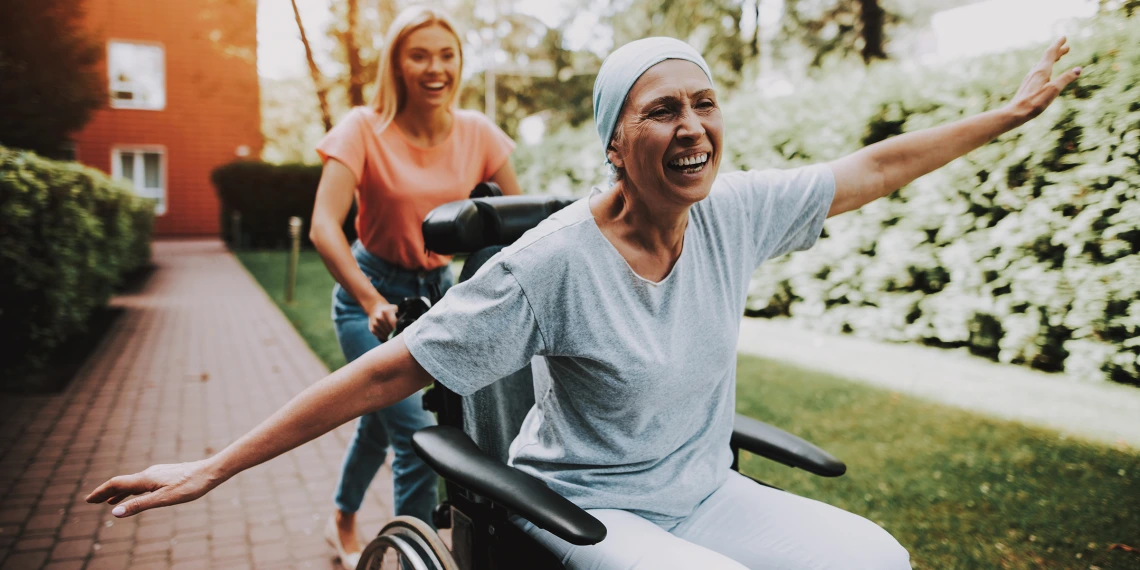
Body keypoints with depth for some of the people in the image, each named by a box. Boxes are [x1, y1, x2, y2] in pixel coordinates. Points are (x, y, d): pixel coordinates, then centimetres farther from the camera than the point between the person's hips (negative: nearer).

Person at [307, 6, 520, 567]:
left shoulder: (477, 132, -6)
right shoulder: (365, 128, -17)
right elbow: (324, 227, -27)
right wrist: (372, 301, -41)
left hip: (438, 289, 4)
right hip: (373, 292, -4)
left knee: (381, 418, 20)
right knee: (417, 436, -15)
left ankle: (342, 522, 46)